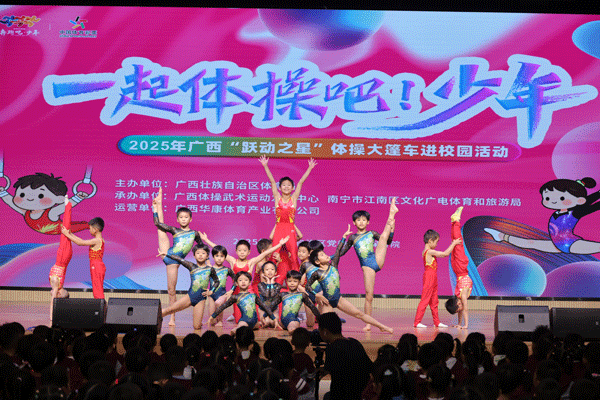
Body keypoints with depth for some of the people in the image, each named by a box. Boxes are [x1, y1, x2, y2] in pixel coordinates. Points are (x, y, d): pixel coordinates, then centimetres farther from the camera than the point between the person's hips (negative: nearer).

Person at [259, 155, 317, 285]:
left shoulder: (294, 198, 6)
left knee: (293, 257, -4)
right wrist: (265, 166, -2)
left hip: (290, 230, 0)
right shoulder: (277, 198, 6)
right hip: (279, 229, 0)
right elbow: (272, 181, 1)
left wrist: (310, 168, 1)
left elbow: (301, 182, 2)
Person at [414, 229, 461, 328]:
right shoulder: (430, 252, -16)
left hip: (433, 278, 10)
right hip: (429, 276, -10)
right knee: (425, 300, -7)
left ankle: (437, 322, 19)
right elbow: (445, 254, -17)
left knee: (434, 301, 13)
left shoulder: (426, 252, 13)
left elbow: (443, 254, 24)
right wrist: (454, 244, -7)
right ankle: (417, 322, -5)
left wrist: (453, 244, 23)